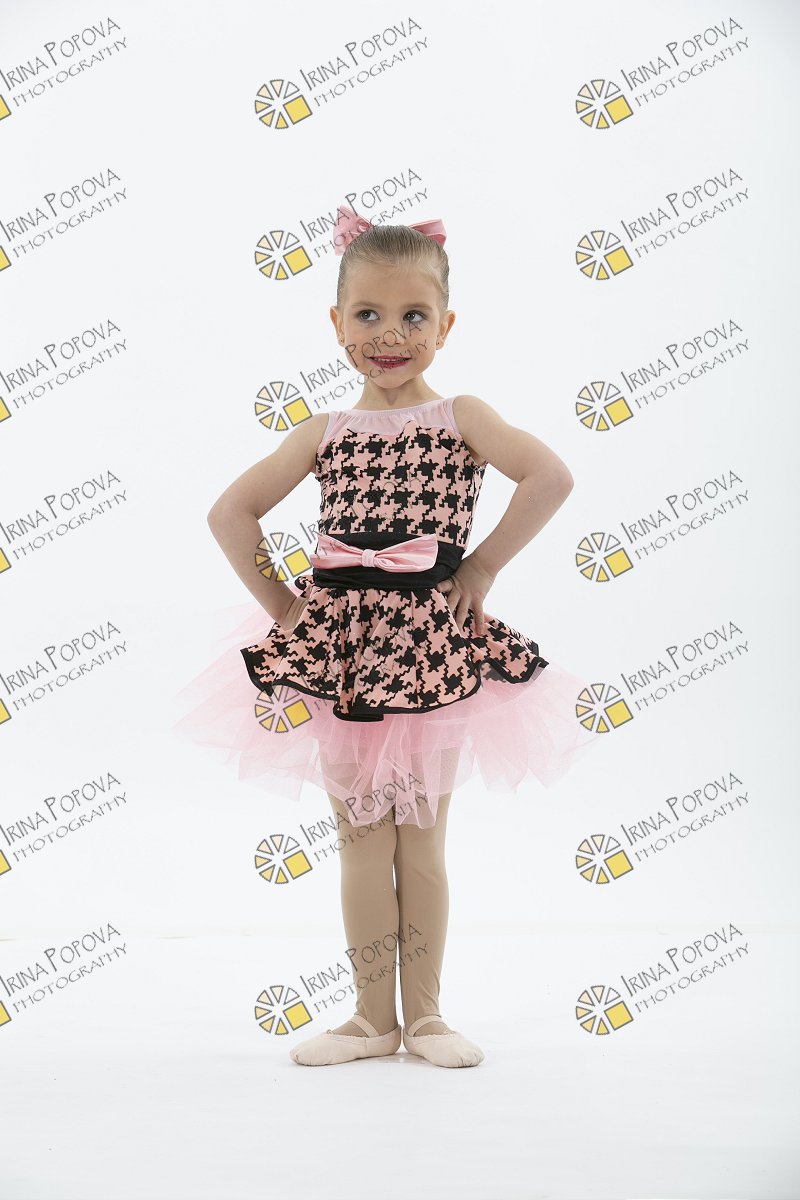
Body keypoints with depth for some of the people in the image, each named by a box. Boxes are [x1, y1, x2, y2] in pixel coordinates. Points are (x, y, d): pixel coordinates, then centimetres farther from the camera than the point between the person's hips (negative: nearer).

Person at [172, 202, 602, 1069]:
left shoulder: (461, 417, -1)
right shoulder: (323, 434, 5)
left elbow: (549, 477, -13)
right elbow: (231, 513, 7)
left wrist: (483, 566, -11)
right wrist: (282, 603, 0)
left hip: (432, 648, -2)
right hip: (340, 650, 2)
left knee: (422, 840, 8)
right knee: (362, 840, 8)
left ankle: (424, 1013, 20)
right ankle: (372, 1017, 18)